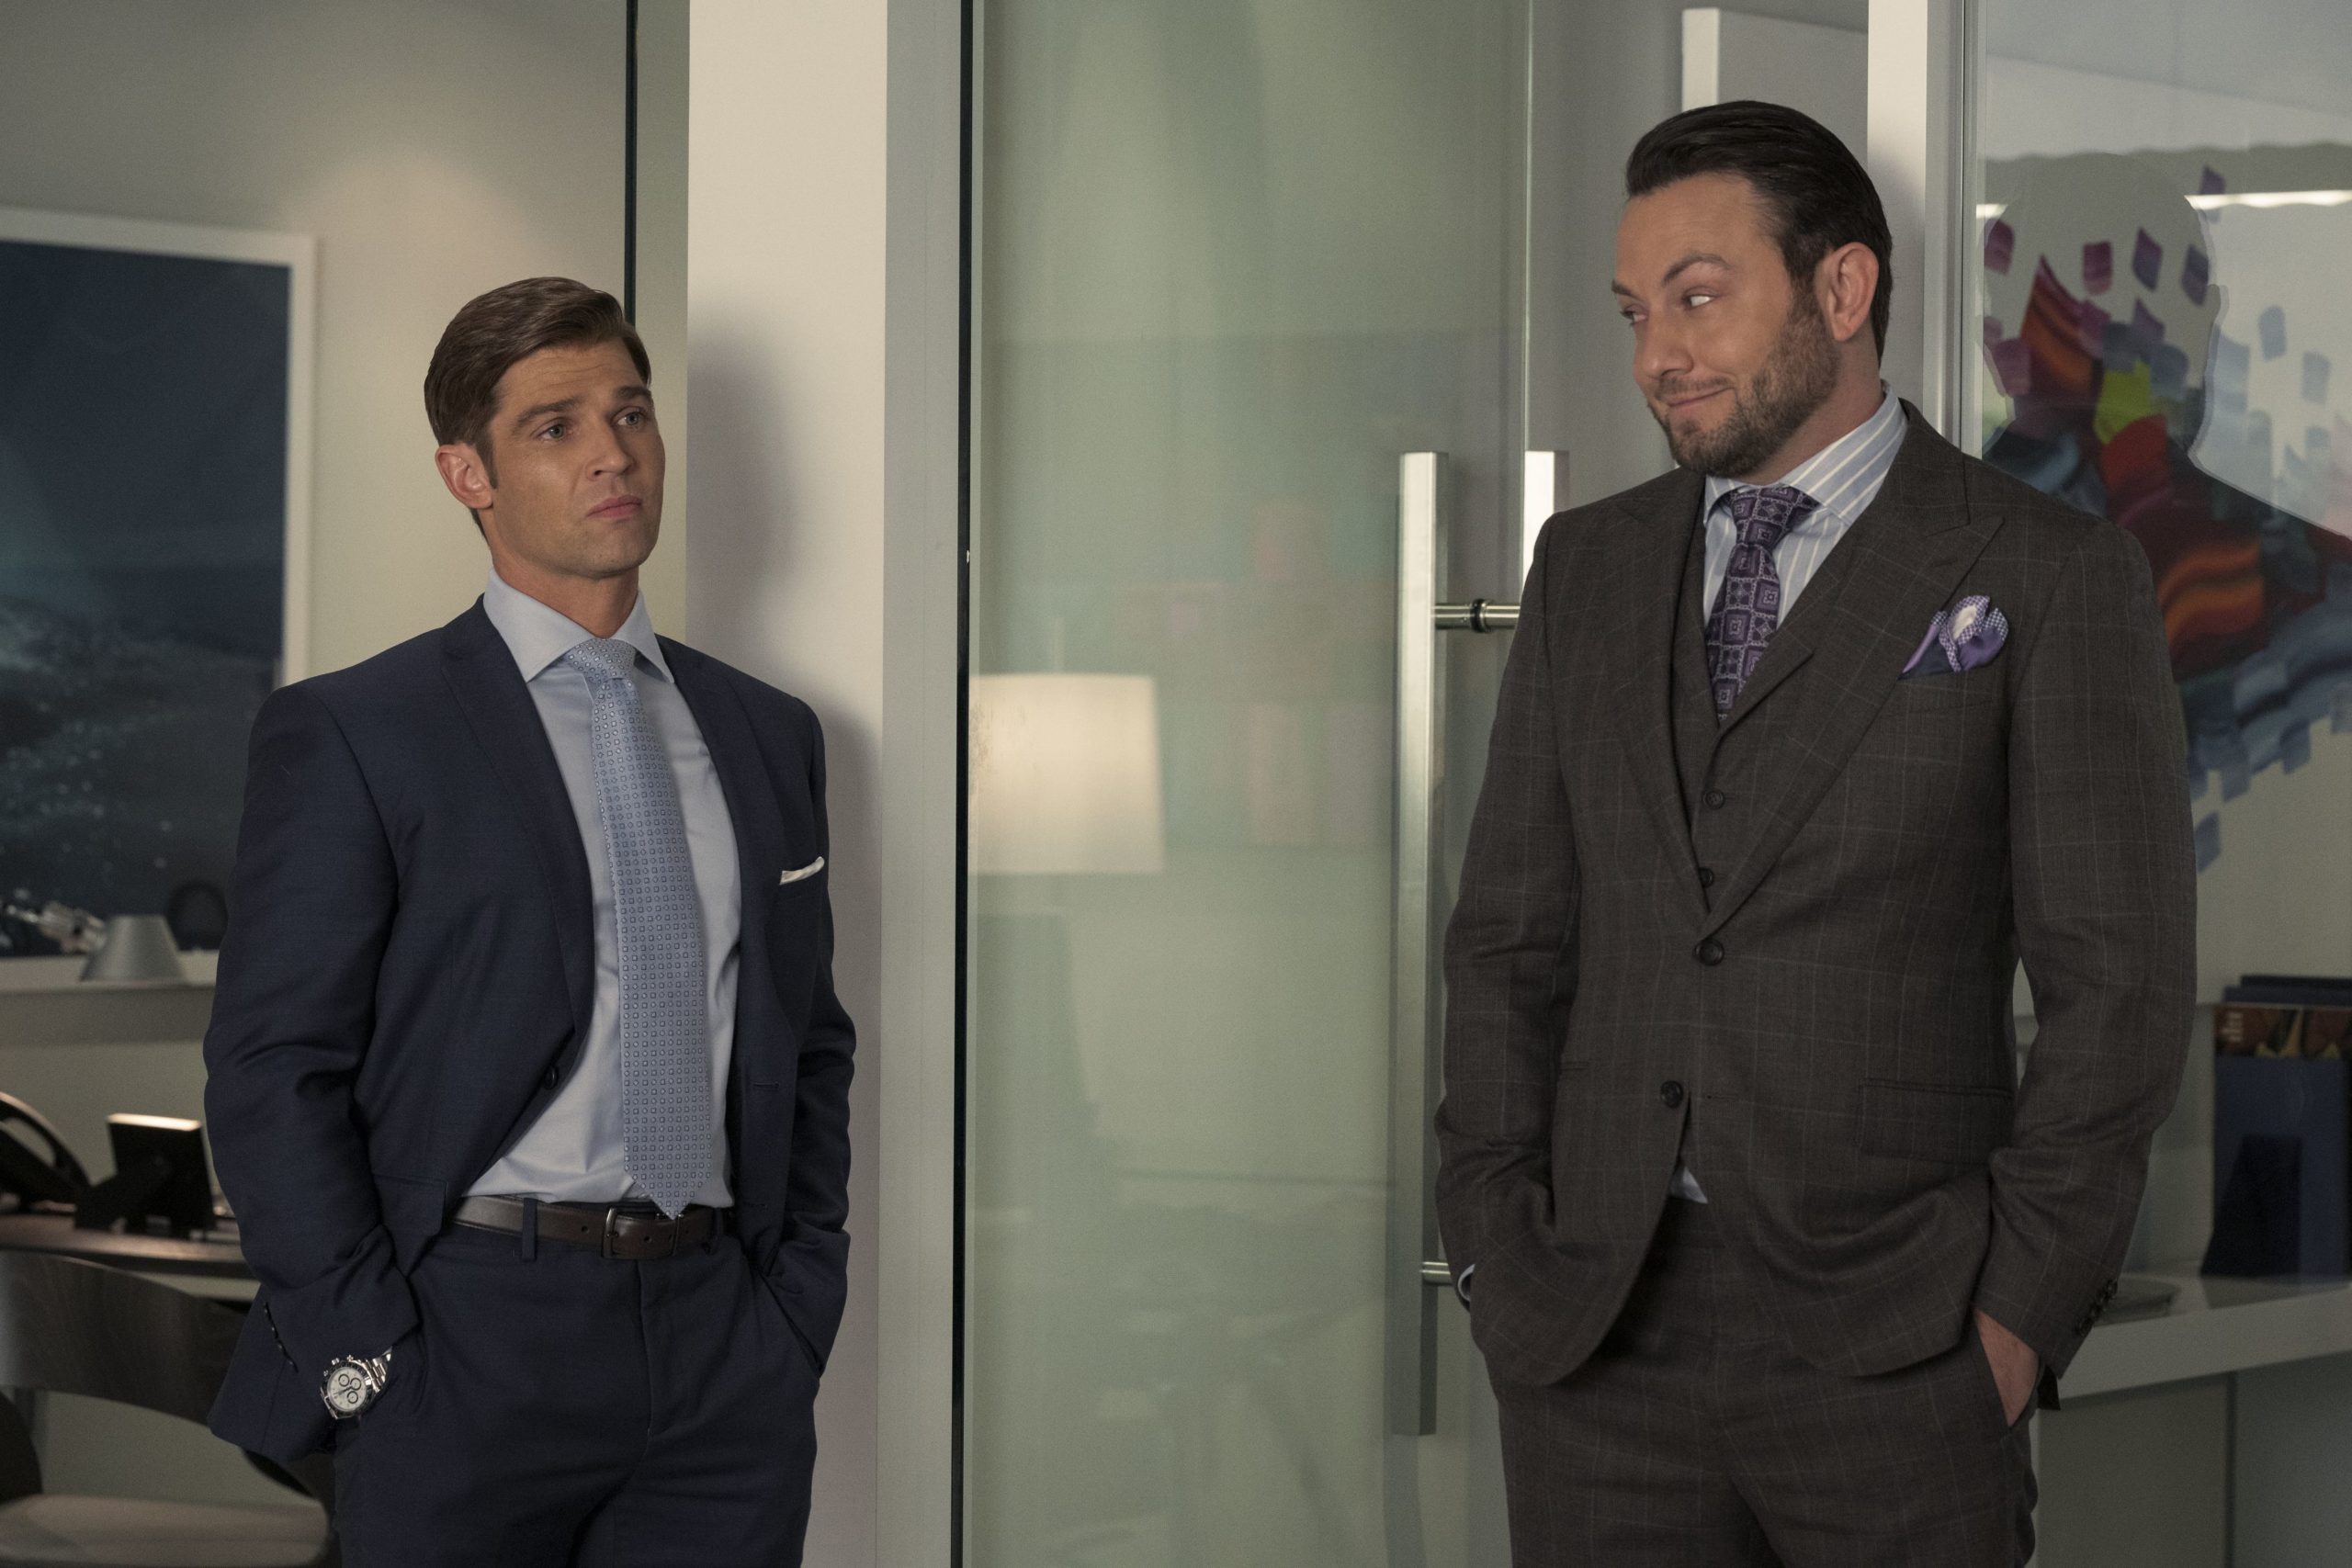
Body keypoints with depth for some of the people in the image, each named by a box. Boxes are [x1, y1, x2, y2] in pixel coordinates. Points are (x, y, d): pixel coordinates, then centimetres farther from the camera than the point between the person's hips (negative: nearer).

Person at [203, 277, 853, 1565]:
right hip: (472, 1349, -4)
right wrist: (371, 1360, -10)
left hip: (727, 1363, 4)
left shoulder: (769, 736, 15)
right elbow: (271, 1072, -4)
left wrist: (799, 1306, 8)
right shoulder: (350, 734, 0)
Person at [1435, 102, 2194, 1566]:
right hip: (1595, 1338, 4)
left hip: (1890, 1347, -4)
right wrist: (1499, 1251, 3)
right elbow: (1512, 936, 13)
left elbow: (2118, 986, -4)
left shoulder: (2053, 578, -1)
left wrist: (2018, 1313, -9)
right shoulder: (1589, 566, 13)